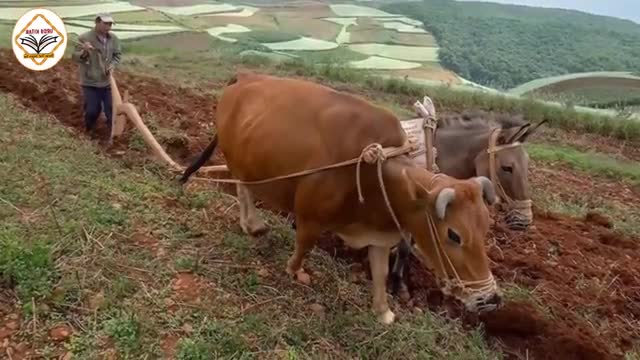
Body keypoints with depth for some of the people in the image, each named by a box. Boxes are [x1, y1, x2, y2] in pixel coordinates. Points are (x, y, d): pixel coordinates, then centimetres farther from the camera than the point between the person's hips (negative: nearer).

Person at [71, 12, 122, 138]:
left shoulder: (113, 38, -2)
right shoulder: (84, 38, -16)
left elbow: (118, 54, 12)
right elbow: (75, 57, -13)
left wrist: (112, 65, -7)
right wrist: (84, 52, -35)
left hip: (107, 81, 4)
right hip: (90, 82, -4)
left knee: (111, 108, 9)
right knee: (92, 110, 2)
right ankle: (89, 129, 31)